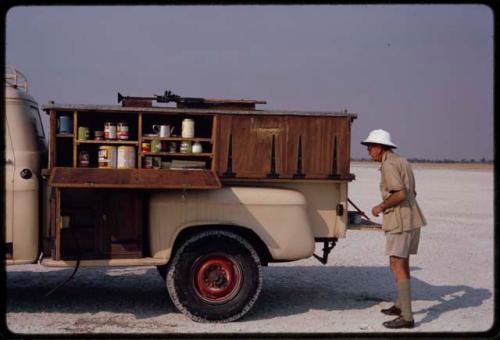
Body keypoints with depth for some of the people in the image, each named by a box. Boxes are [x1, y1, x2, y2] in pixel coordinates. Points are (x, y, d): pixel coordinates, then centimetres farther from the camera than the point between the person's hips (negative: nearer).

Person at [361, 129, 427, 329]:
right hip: (413, 219, 10)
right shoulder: (402, 162, 17)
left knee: (397, 266, -9)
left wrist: (381, 207, -11)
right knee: (403, 262, 21)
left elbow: (401, 193, -24)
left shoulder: (388, 165, -14)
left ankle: (406, 317, -10)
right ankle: (400, 305, 35)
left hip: (400, 222, -10)